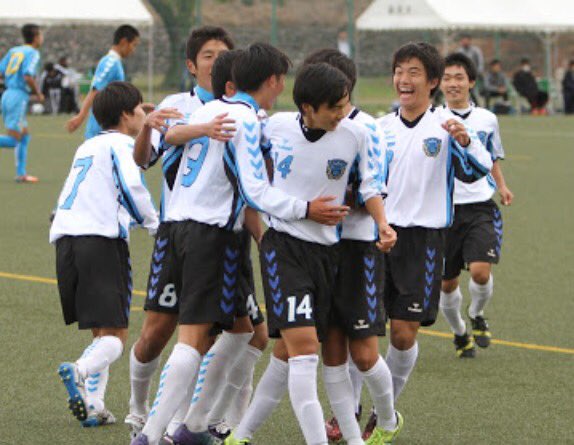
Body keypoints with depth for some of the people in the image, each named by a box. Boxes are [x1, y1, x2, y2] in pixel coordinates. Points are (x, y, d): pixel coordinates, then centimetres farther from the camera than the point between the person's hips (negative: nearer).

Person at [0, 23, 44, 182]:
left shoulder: (13, 51, 14)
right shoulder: (33, 53, -7)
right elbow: (28, 77, -20)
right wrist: (38, 93, -5)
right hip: (19, 97, -8)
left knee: (25, 136, 15)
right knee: (13, 140, -7)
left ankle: (21, 174, 13)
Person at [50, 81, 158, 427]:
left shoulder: (87, 147, 26)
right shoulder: (121, 144, 2)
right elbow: (132, 186, -14)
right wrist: (157, 226, -4)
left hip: (66, 240, 7)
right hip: (101, 239, -7)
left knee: (102, 333, 15)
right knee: (115, 336, -8)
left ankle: (92, 404, 0)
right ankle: (81, 372, -36)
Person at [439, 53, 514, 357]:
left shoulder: (486, 119, 6)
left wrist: (502, 186, 8)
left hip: (479, 208, 0)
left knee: (481, 271, -19)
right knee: (447, 283, 7)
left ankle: (477, 316, 13)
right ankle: (459, 333, 34)